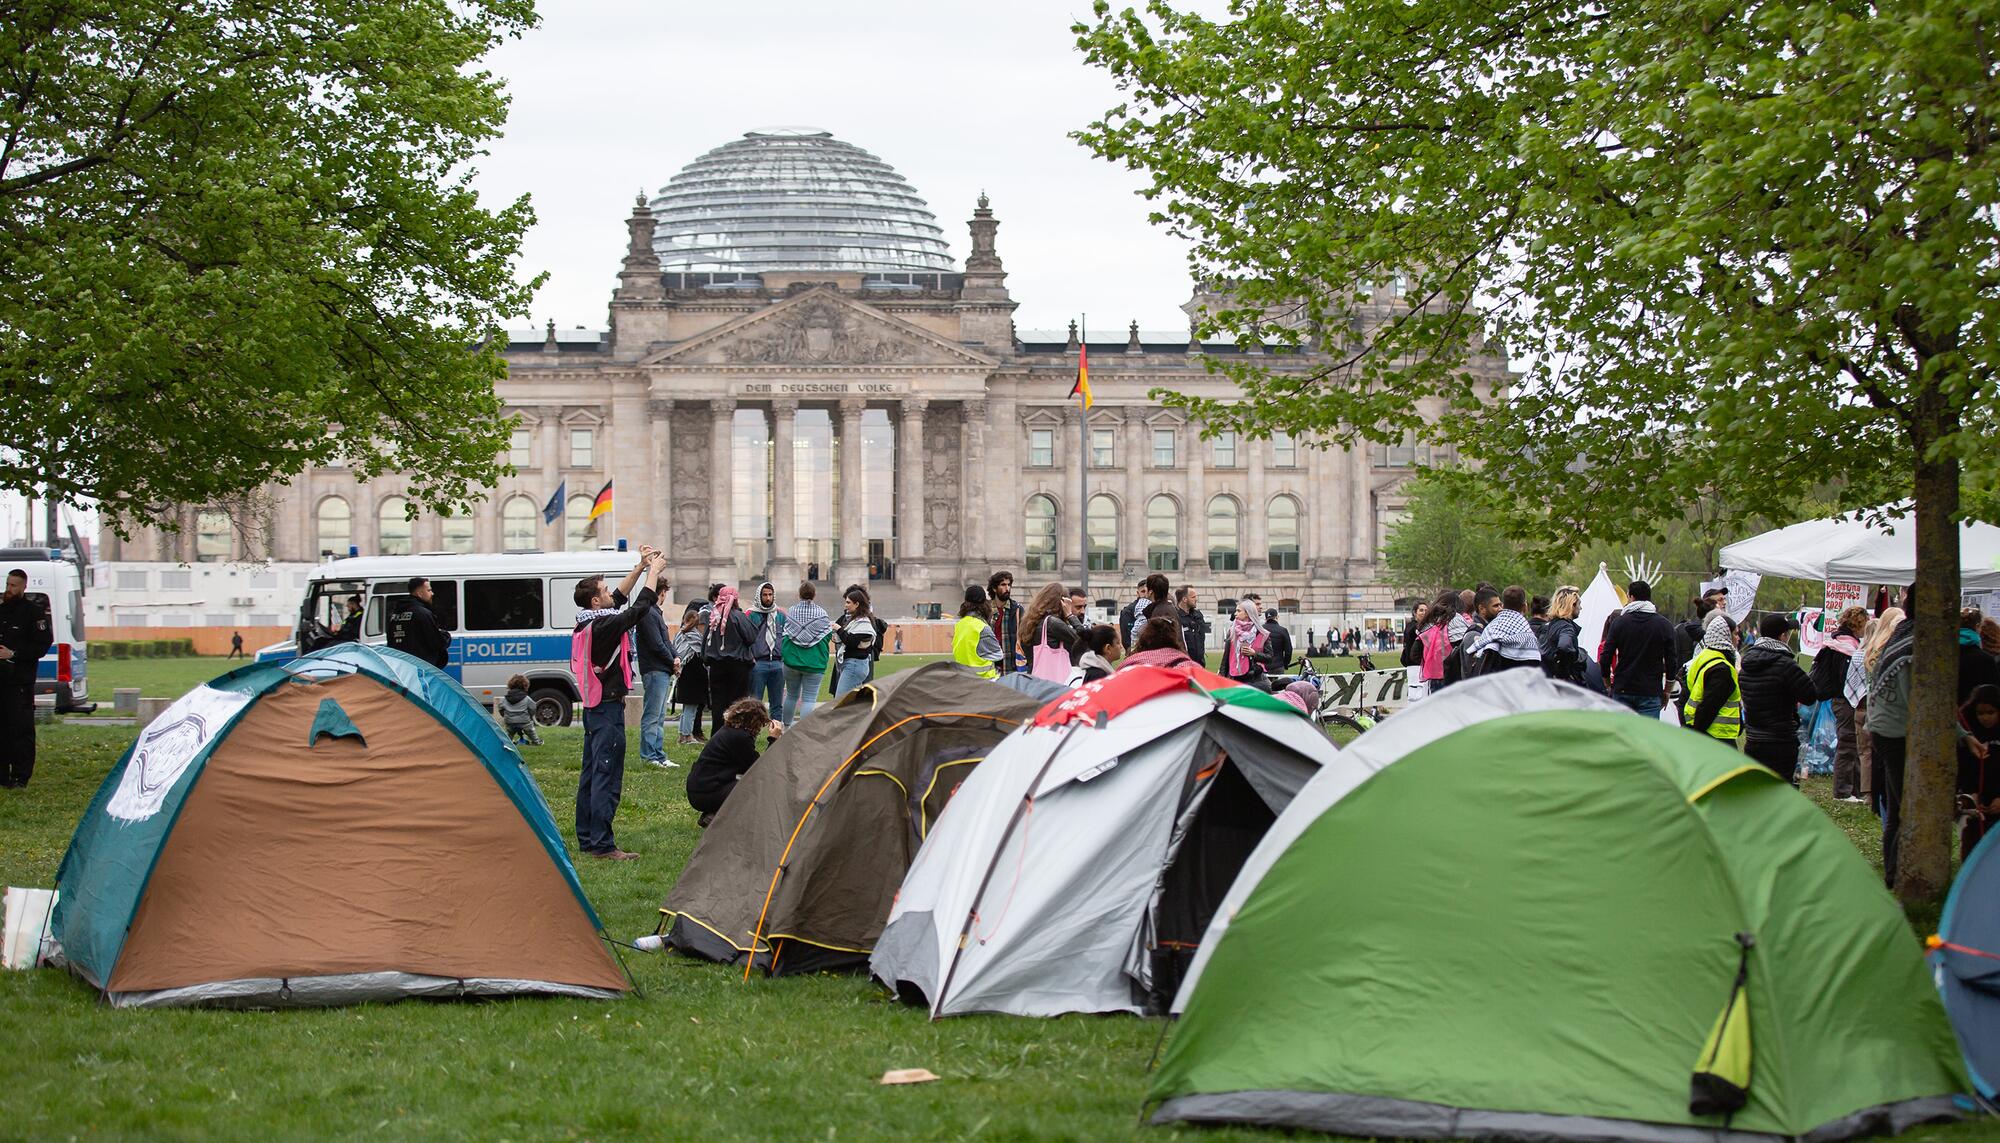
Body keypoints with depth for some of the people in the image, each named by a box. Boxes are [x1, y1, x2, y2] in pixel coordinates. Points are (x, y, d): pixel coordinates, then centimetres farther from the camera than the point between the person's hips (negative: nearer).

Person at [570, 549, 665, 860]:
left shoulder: (586, 624, 7)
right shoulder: (604, 626, -20)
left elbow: (619, 599, 20)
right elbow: (639, 608, -14)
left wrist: (641, 566, 19)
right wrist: (653, 571, -1)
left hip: (593, 706, 10)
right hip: (609, 707, -10)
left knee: (591, 773, 15)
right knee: (607, 776, -9)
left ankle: (586, 838, 20)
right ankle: (602, 844, -11)